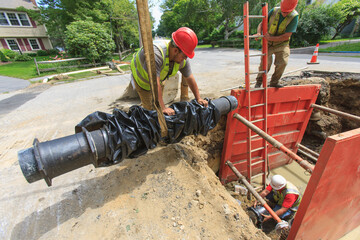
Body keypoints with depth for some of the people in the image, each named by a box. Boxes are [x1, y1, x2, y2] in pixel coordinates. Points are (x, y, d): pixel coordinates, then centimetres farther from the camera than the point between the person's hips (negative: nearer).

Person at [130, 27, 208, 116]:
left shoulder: (183, 59, -22)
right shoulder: (156, 53, -45)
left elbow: (190, 78, -13)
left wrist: (198, 98, -11)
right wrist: (163, 108, -47)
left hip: (159, 79, 6)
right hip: (141, 76, -6)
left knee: (158, 102, 15)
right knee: (149, 107, -6)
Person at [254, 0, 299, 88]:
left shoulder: (294, 16, -13)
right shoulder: (274, 11, -6)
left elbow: (286, 36, -18)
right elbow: (262, 23, 0)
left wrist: (271, 38, -25)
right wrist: (258, 32, -21)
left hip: (282, 44, 0)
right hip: (268, 43, 1)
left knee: (283, 62, -17)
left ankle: (274, 82, 3)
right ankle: (259, 81, 7)